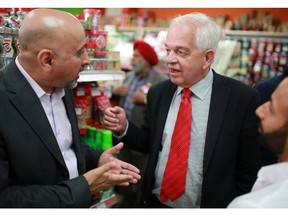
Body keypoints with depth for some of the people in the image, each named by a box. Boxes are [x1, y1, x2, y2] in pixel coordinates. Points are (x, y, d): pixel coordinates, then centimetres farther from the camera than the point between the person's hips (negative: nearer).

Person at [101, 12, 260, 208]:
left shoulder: (242, 98, -15)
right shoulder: (157, 93, -3)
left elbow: (249, 170, -9)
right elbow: (148, 143, 6)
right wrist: (123, 128, -11)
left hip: (211, 205, -3)